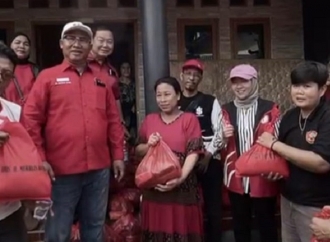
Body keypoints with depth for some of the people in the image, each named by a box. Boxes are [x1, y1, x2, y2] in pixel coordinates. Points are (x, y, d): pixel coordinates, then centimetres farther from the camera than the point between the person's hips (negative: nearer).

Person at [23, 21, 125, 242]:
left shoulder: (101, 81, 12)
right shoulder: (48, 77, 1)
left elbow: (114, 121, 12)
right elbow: (31, 119, -4)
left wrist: (118, 155, 8)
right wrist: (40, 159, -10)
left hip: (99, 169, 4)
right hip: (61, 170, -3)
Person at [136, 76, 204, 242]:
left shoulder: (189, 119, -1)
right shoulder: (149, 120, 11)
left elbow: (193, 152, -9)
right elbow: (138, 151, 14)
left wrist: (180, 179, -21)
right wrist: (148, 145, -8)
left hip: (182, 187, -3)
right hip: (153, 187, 3)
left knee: (181, 229, 4)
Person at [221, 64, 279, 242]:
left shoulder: (270, 109, -5)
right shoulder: (226, 110, 6)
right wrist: (224, 137, -10)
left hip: (263, 178, -3)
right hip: (236, 178, 3)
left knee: (266, 225, 9)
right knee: (240, 226, 16)